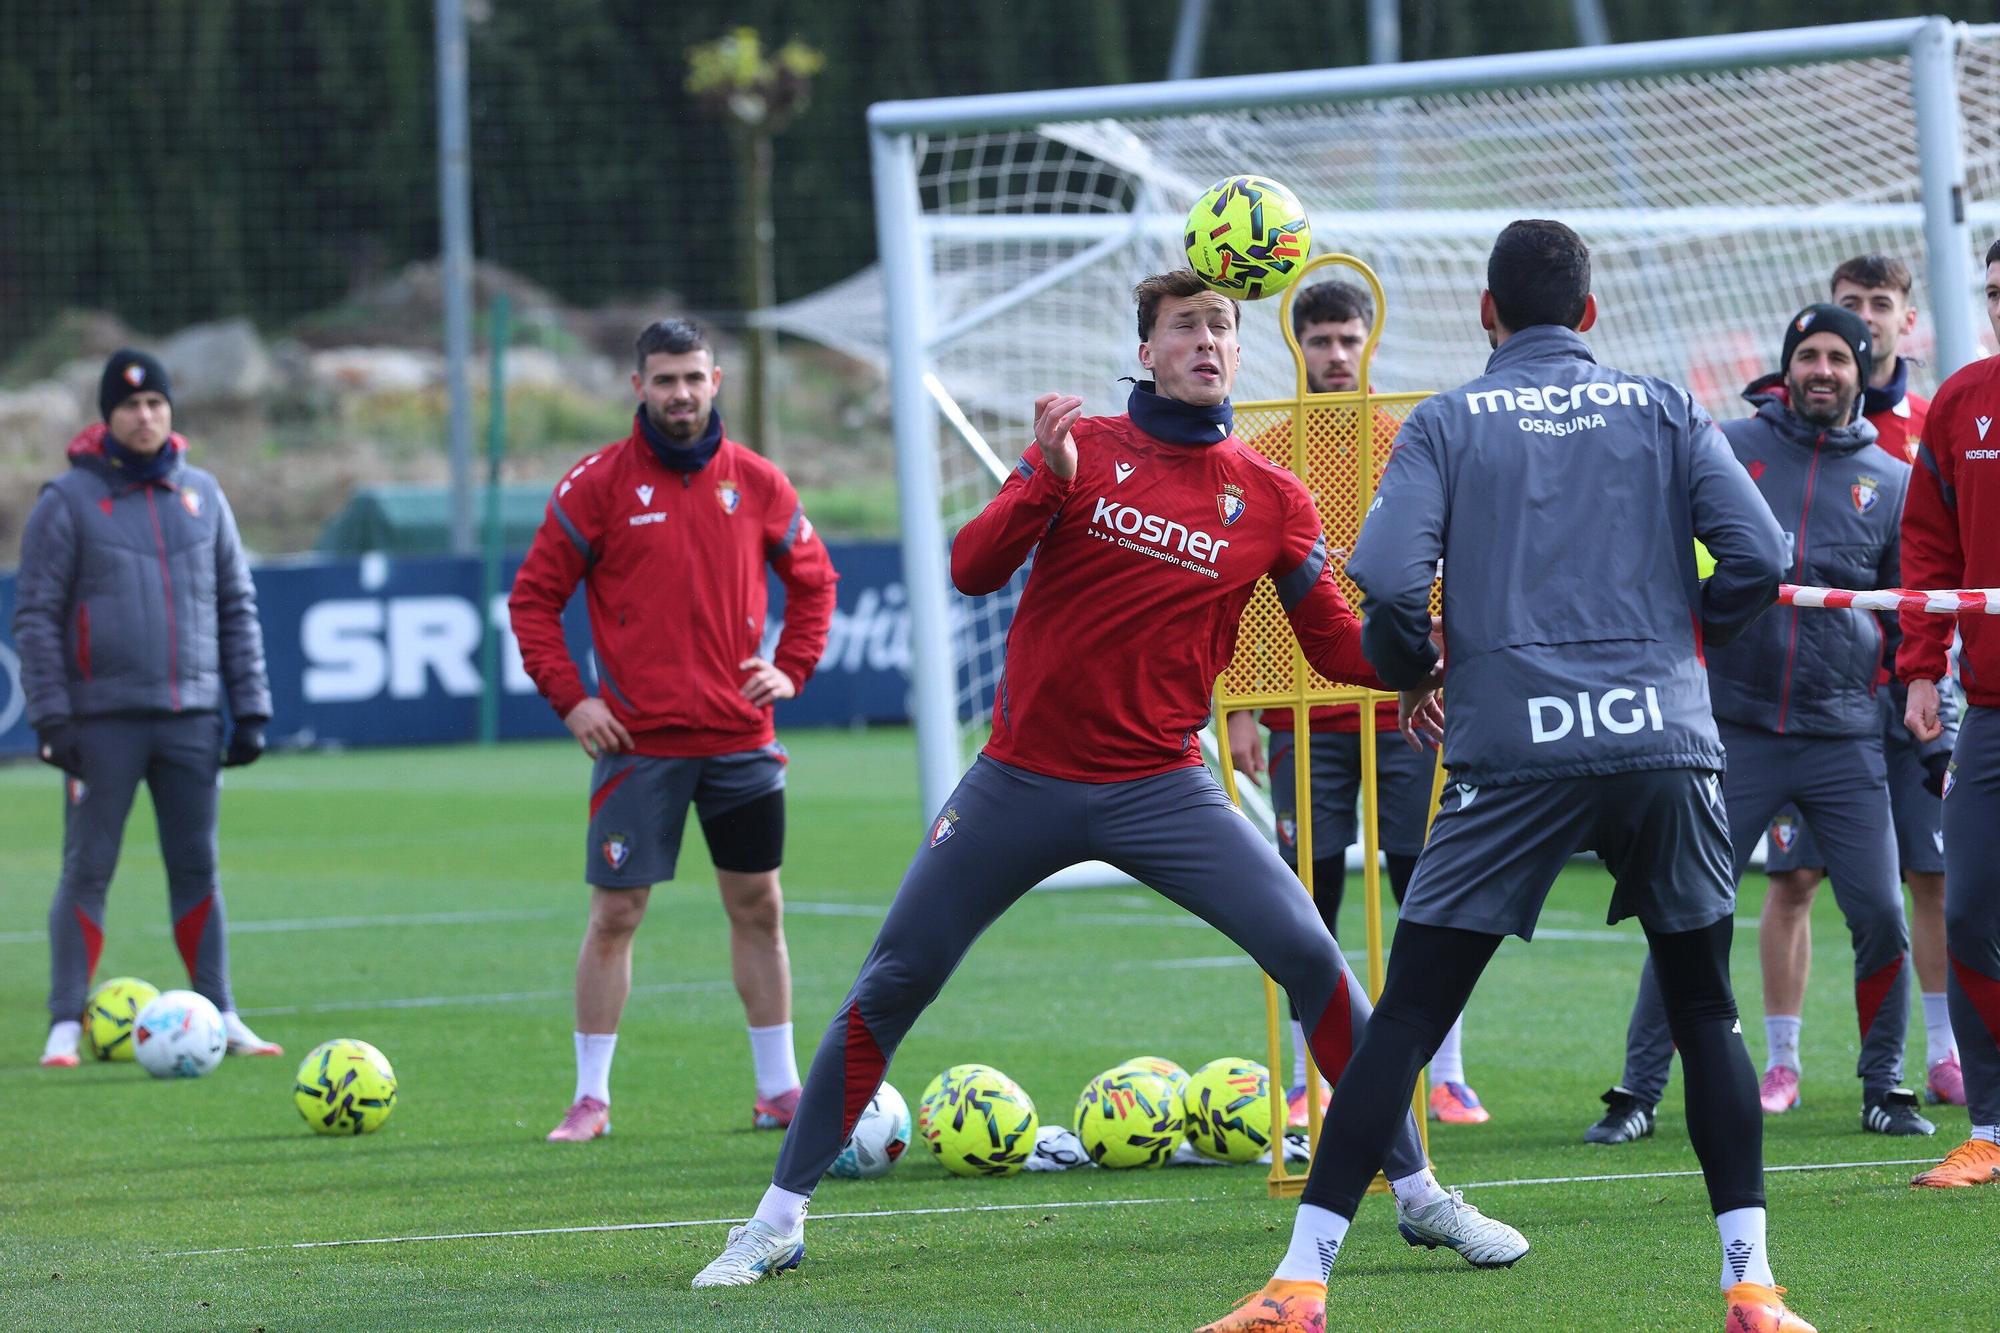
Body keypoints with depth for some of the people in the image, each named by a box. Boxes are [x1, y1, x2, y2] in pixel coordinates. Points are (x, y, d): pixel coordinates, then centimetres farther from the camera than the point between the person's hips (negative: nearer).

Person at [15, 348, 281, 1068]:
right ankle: (66, 1024, -1)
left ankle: (220, 1015, 12)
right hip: (104, 721, -3)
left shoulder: (201, 495, 10)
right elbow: (36, 615, -3)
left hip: (191, 718, 4)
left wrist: (251, 709, 9)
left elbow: (237, 604, 15)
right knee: (88, 871, -3)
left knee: (198, 869, 7)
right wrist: (52, 717, -11)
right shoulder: (69, 501, -2)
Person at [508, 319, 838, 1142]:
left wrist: (792, 669, 3)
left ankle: (779, 1088, 16)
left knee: (758, 908, 7)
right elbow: (534, 596, 1)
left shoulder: (755, 483, 5)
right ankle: (591, 1097, 6)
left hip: (739, 737, 3)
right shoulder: (599, 484, -3)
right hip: (638, 742, -3)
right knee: (614, 915, -2)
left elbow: (813, 579, 18)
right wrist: (567, 697, -8)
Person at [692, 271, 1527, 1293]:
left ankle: (1417, 1193, -1)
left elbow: (1340, 649, 6)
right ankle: (779, 1220, 13)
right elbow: (971, 571, -9)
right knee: (891, 985, 0)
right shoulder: (1083, 447, 0)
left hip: (1160, 787, 0)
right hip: (1021, 782, 0)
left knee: (1309, 956, -14)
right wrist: (1045, 482, -26)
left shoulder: (1270, 500, 2)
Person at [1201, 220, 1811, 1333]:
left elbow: (1389, 583, -7)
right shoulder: (1666, 411, 10)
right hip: (1667, 741, 1)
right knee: (1707, 1014, 13)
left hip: (1514, 751, -1)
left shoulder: (1448, 425, 6)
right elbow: (1758, 561, 0)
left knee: (1407, 1017, 1)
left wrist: (1413, 674, 13)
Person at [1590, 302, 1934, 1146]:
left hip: (1845, 736, 2)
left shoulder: (1890, 480, 10)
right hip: (1736, 726, -2)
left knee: (1880, 917, -4)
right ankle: (1638, 1092, 4)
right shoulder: (1729, 448, 4)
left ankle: (1884, 1086, 13)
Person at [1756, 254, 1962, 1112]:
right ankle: (1781, 1063, 5)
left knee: (1934, 872, 2)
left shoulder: (1934, 429, 10)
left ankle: (1945, 1058, 8)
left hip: (1907, 679, 2)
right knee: (1793, 875, -2)